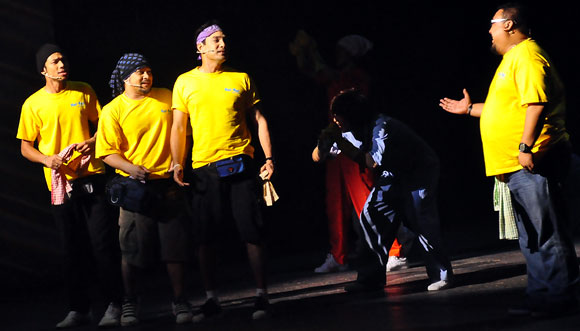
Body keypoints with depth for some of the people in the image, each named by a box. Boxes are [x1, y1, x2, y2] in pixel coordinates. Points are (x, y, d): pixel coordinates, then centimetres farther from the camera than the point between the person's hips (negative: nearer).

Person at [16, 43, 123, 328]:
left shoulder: (83, 92, 6)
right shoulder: (33, 104, 3)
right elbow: (25, 147, 7)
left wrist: (93, 141, -7)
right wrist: (48, 160, -12)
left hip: (92, 177, 0)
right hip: (60, 183, 0)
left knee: (103, 243, -5)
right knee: (73, 248, 4)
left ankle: (114, 305, 2)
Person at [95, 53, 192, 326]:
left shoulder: (166, 98, 8)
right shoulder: (113, 110, -1)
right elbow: (108, 152, -5)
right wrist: (132, 168, -20)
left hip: (167, 183, 2)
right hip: (134, 184, -2)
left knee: (174, 244, 0)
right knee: (132, 246, 0)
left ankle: (179, 301, 10)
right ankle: (129, 304, 12)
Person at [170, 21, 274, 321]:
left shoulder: (241, 79, 7)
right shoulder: (185, 82, 8)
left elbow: (258, 119, 9)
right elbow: (178, 127, 10)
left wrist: (268, 157, 0)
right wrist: (177, 164, 0)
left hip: (240, 163, -1)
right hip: (204, 168, 1)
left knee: (252, 232, -3)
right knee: (205, 237, 1)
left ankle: (261, 294, 6)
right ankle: (211, 299, 12)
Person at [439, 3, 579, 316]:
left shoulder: (526, 56, -11)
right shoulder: (513, 58, 23)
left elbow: (536, 103, -23)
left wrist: (526, 146, -27)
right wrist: (470, 109, 39)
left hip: (531, 163, -11)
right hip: (518, 166, 11)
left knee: (546, 233, -9)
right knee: (531, 237, 13)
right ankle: (540, 296, 18)